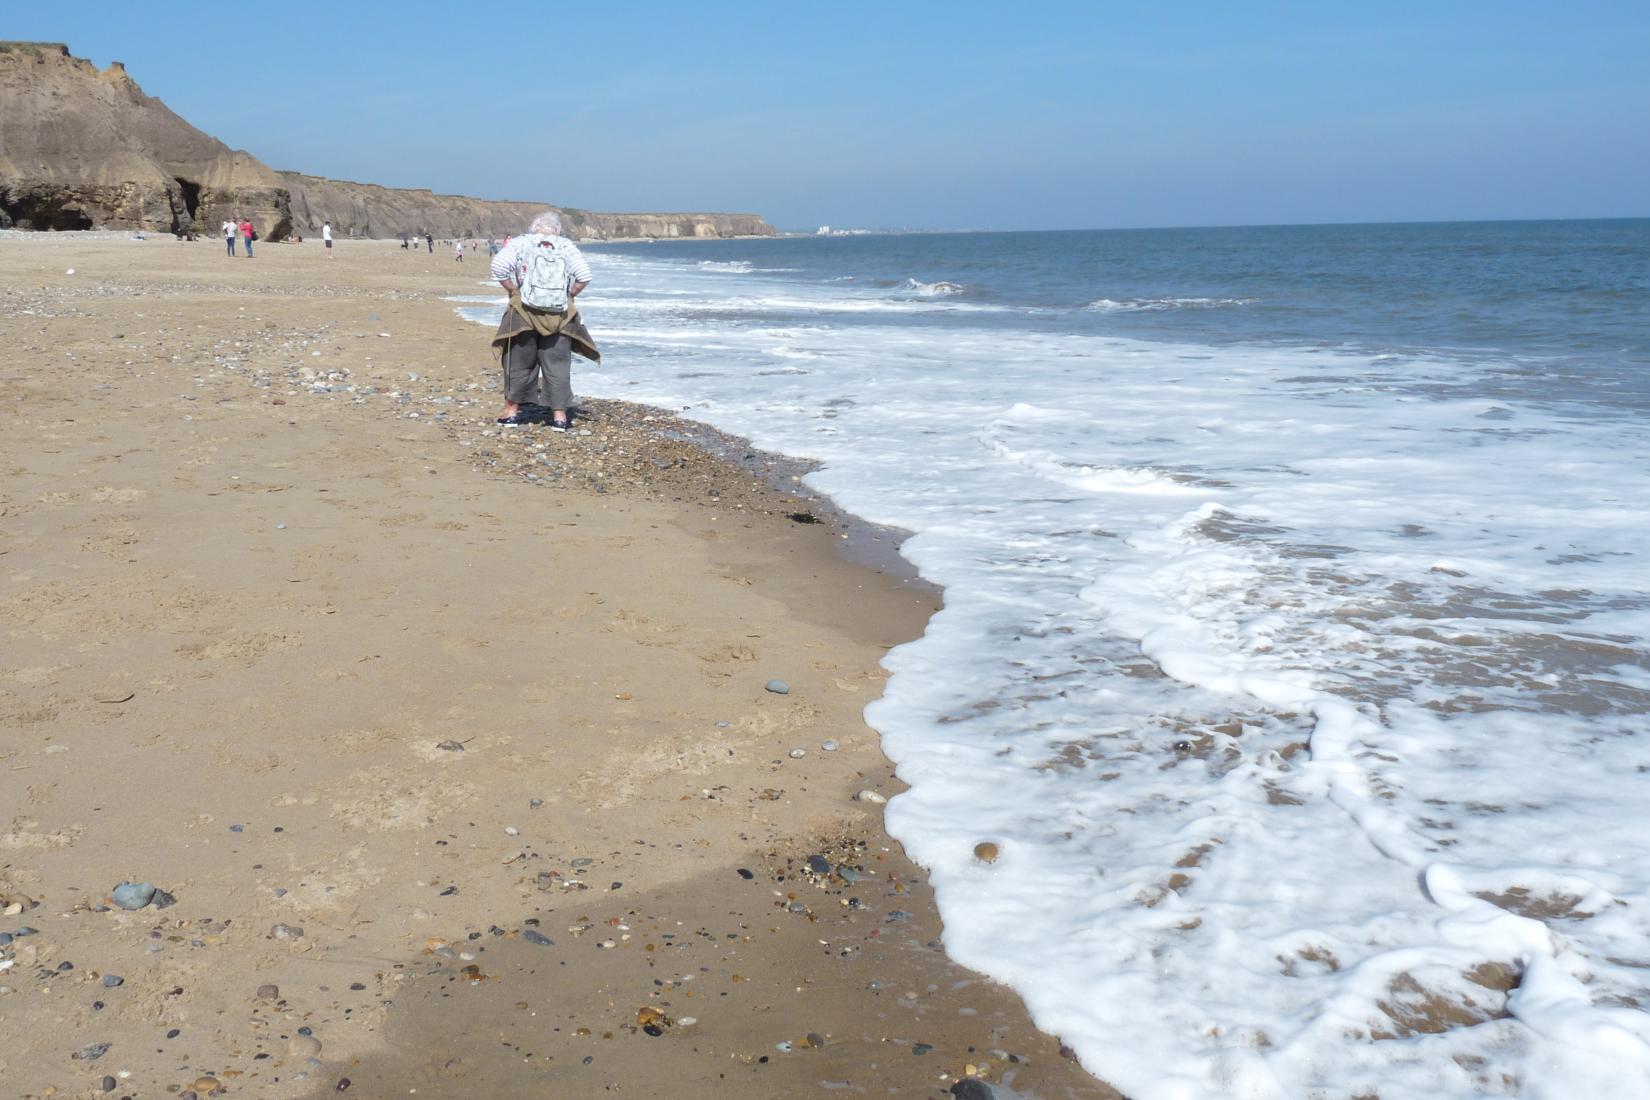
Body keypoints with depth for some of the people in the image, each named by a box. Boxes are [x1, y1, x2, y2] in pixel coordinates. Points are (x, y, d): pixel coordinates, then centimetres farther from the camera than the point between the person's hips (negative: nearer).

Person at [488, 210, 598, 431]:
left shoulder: (520, 243, 2)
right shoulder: (567, 246, 4)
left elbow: (498, 267, -10)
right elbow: (584, 276, -4)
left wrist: (513, 291, 0)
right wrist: (568, 295, 8)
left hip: (524, 311, 0)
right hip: (559, 314, 0)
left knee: (520, 362, 11)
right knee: (558, 364, 5)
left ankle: (511, 410, 18)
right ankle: (559, 415, 5)